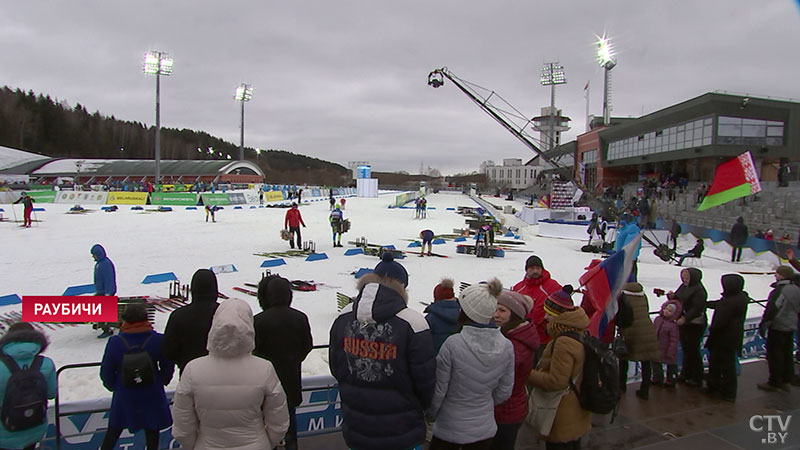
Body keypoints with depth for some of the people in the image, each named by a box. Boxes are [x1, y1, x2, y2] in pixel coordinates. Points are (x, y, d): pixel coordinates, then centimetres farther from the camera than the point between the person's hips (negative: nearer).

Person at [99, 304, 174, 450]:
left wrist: (113, 386, 15)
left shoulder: (115, 342, -14)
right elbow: (168, 367, -7)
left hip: (124, 395, 1)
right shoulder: (158, 340, -16)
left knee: (115, 428, 23)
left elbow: (106, 371, -5)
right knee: (151, 430, 14)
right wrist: (161, 382, 14)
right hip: (151, 394, -1)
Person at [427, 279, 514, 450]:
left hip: (449, 429, -4)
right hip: (485, 429, 4)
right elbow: (504, 392, 0)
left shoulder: (452, 344, -24)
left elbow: (438, 390, -15)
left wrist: (430, 415, 4)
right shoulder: (506, 346, -11)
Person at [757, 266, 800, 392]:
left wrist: (763, 326, -14)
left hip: (778, 328, -9)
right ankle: (786, 380, 25)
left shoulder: (779, 291, -22)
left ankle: (774, 382, 6)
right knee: (787, 354, 16)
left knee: (774, 354, 0)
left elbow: (771, 310, -22)